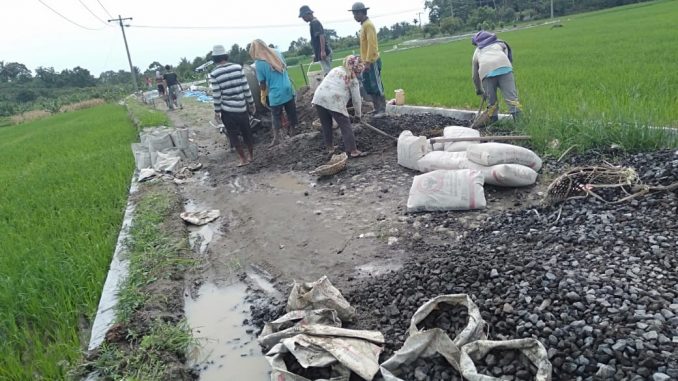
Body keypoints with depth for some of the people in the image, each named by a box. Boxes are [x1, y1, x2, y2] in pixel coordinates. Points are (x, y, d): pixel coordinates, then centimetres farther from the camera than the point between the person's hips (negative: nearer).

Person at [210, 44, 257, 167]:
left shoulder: (214, 74, -10)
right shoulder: (238, 67, -4)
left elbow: (216, 95, -10)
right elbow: (246, 88, -2)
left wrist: (217, 111, 0)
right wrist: (251, 103, 8)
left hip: (227, 110, -3)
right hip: (242, 107, 3)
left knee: (233, 135, 11)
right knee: (247, 132, 16)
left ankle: (244, 159, 11)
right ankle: (251, 156, 27)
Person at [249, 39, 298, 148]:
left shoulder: (259, 63, -11)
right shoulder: (277, 53, 3)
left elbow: (262, 83, -5)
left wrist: (265, 92, 15)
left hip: (276, 94, -4)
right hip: (288, 89, 5)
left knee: (276, 117, 8)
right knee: (291, 113, 17)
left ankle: (276, 138, 9)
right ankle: (292, 131, 30)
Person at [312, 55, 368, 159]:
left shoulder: (335, 69, 27)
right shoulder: (353, 79, 10)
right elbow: (356, 99, 12)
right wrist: (358, 114, 25)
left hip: (319, 98, 6)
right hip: (334, 101, -6)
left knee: (326, 125, 19)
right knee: (345, 126, 1)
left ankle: (330, 148, 29)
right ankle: (353, 151, -1)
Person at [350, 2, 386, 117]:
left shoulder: (368, 25, -14)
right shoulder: (363, 25, 15)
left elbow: (372, 45, -21)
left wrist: (368, 61, -23)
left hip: (372, 62, -10)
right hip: (367, 62, 10)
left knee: (376, 86, -4)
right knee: (368, 86, 11)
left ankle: (382, 109, 3)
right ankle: (377, 108, 18)